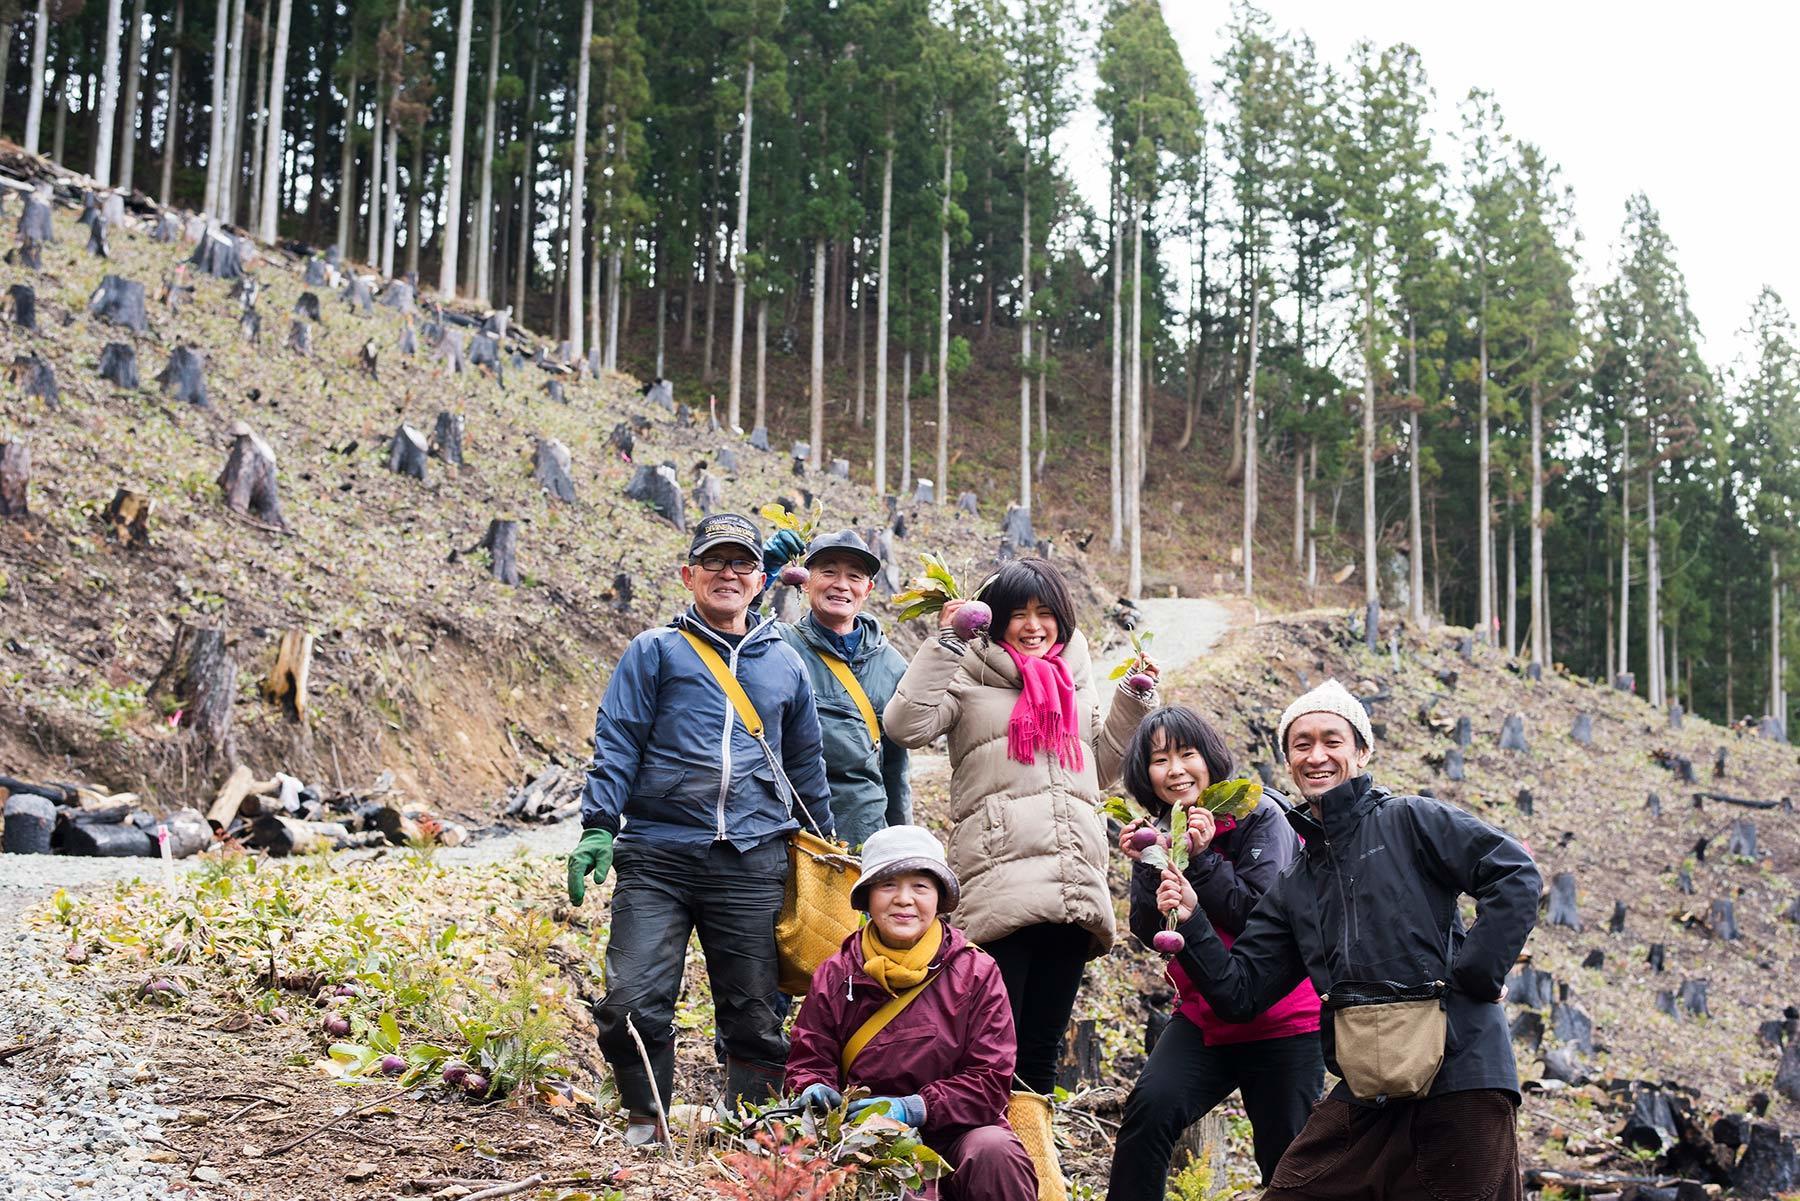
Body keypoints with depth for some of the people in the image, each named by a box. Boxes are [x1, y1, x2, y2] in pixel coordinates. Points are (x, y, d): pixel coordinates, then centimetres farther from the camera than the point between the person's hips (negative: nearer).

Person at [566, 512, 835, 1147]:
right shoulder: (655, 652, 9)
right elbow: (616, 743, 2)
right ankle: (646, 1123, 10)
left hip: (752, 868, 2)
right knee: (632, 1003, -11)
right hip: (656, 860, -2)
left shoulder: (785, 664, 17)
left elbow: (807, 767, 24)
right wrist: (597, 828, -10)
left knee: (756, 1016, 3)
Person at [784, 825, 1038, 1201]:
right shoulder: (835, 976, 9)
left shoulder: (976, 973, 3)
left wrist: (913, 1108, -17)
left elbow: (990, 1079, -3)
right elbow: (808, 1063, 12)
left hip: (954, 1132, -1)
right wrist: (815, 1091, -14)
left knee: (993, 1151, -35)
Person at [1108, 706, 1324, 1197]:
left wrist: (1202, 858, -21)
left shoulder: (1259, 819, -10)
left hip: (1281, 1022, -3)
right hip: (1203, 1017, 4)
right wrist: (1147, 866, -14)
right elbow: (1150, 934, 0)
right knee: (1149, 1107, -23)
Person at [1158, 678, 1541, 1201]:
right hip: (1366, 1091, 5)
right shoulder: (1293, 889, 19)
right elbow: (1239, 994, 14)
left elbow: (1516, 874, -7)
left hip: (1456, 1074, -5)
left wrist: (1475, 974, -12)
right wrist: (1191, 923, 0)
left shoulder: (1409, 821, 4)